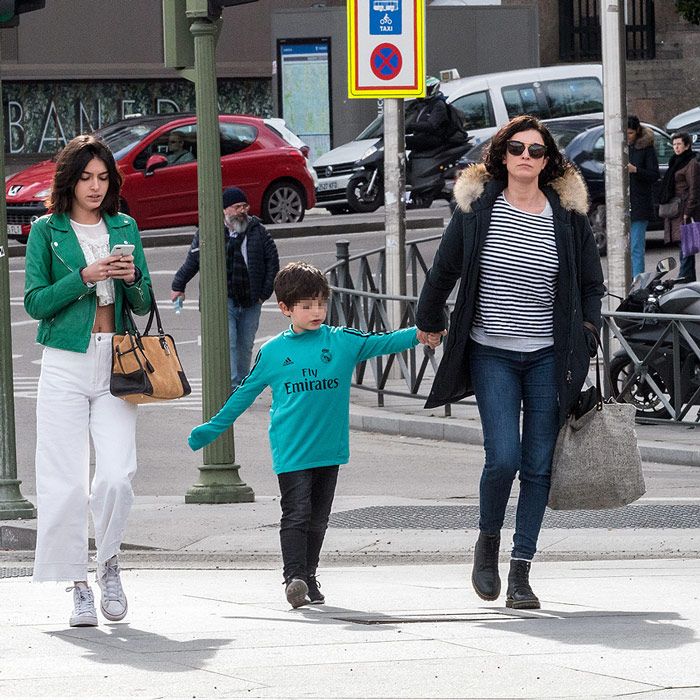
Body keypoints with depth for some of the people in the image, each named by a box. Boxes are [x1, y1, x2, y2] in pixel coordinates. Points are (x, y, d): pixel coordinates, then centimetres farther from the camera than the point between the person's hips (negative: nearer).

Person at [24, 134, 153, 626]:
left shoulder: (124, 228, 12)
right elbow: (36, 302, -3)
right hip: (65, 364, -2)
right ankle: (79, 586, 6)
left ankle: (109, 561, 14)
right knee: (67, 480, -4)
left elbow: (143, 304, 14)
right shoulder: (47, 231, 3)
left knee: (117, 475, -11)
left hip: (115, 364, 2)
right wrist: (85, 277, -15)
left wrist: (132, 279, -7)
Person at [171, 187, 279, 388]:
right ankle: (232, 388, -16)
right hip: (223, 300, -3)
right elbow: (192, 261, 8)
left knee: (245, 347, 10)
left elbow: (272, 260, 9)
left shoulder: (257, 231, 4)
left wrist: (265, 292, 4)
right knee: (227, 345, -13)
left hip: (251, 301, 3)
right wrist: (178, 286, 11)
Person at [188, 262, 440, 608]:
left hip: (329, 449, 2)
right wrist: (210, 431, 18)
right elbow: (244, 394, 13)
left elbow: (380, 342, -5)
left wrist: (419, 335, -23)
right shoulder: (272, 352, 3)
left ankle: (309, 579, 20)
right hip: (291, 450, -2)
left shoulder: (341, 341, 4)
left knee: (318, 519, 10)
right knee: (296, 515, -12)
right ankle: (294, 577, -16)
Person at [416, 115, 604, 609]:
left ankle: (521, 569, 7)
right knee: (503, 457, -13)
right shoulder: (477, 207, -2)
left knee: (539, 466, 0)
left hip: (548, 358, 2)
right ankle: (488, 541, 14)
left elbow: (591, 284, 12)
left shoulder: (568, 216, 1)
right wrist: (429, 321, 22)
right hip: (492, 354, -2)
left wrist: (584, 345, 4)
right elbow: (444, 269, 12)